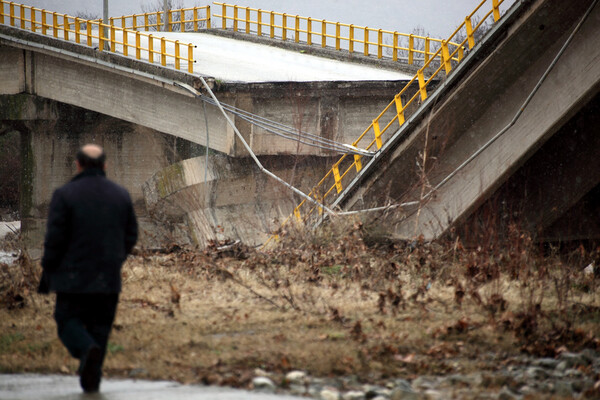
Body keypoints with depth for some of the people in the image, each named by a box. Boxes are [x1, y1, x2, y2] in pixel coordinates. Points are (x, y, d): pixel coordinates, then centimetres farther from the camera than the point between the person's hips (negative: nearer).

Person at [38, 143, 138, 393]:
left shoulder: (64, 195, -9)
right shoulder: (121, 195, 5)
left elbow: (55, 239, -11)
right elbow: (131, 236, 8)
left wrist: (47, 272, -1)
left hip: (73, 278, -3)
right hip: (109, 279, 3)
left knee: (68, 320, 6)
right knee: (100, 326, 11)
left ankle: (87, 350, -23)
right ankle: (91, 380, 7)